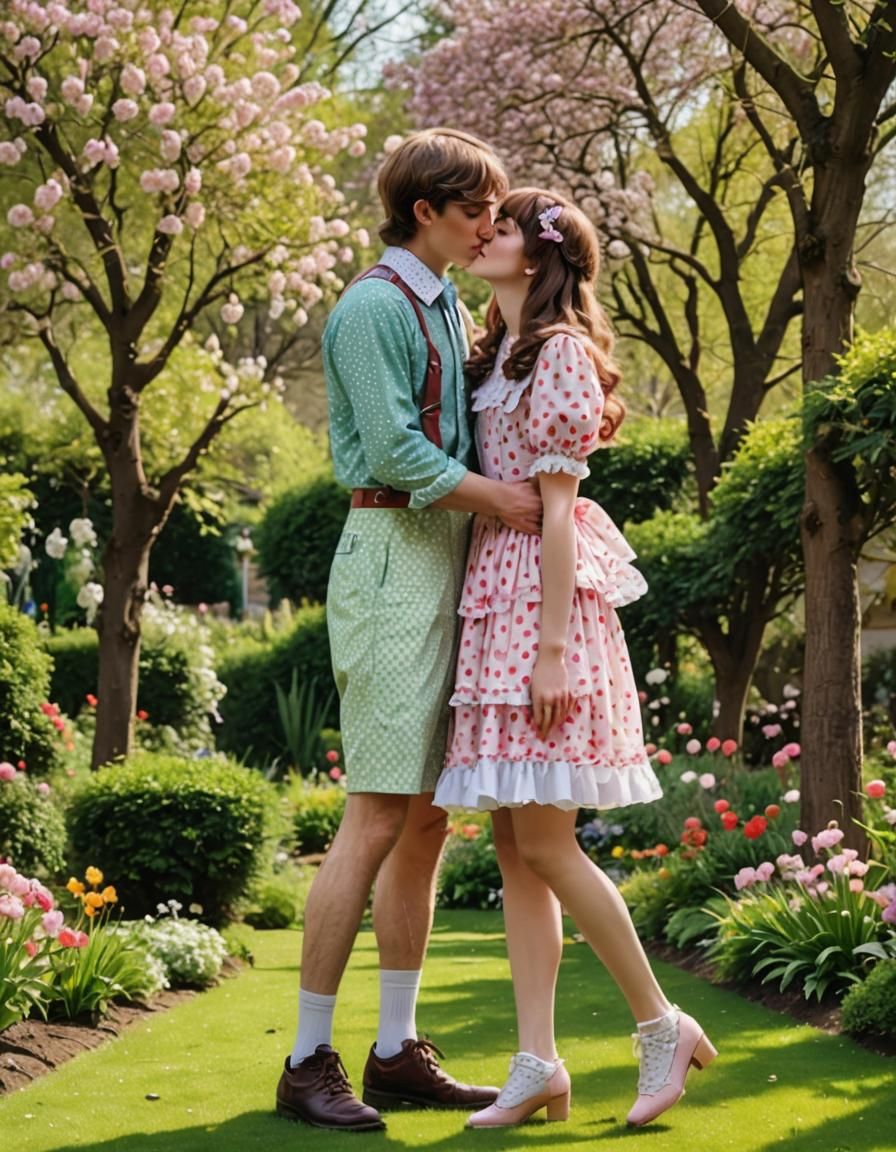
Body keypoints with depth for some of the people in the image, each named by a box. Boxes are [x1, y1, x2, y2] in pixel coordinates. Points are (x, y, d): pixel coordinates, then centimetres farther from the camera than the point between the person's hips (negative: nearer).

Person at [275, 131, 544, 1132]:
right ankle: (309, 1060, -6)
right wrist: (500, 497, -13)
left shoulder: (446, 308, 20)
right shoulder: (375, 307, -9)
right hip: (393, 556, -9)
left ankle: (397, 1051, 13)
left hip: (444, 562, 9)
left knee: (426, 820, 8)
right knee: (377, 817, -11)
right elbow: (394, 451, -17)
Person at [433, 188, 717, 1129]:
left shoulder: (559, 352, -8)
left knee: (543, 840, -10)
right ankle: (538, 1065, 5)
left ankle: (662, 1026, 4)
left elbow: (555, 506, -14)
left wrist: (552, 646, -18)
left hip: (543, 593, -9)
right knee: (514, 846, 4)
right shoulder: (494, 355, 17)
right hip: (489, 595, 9)